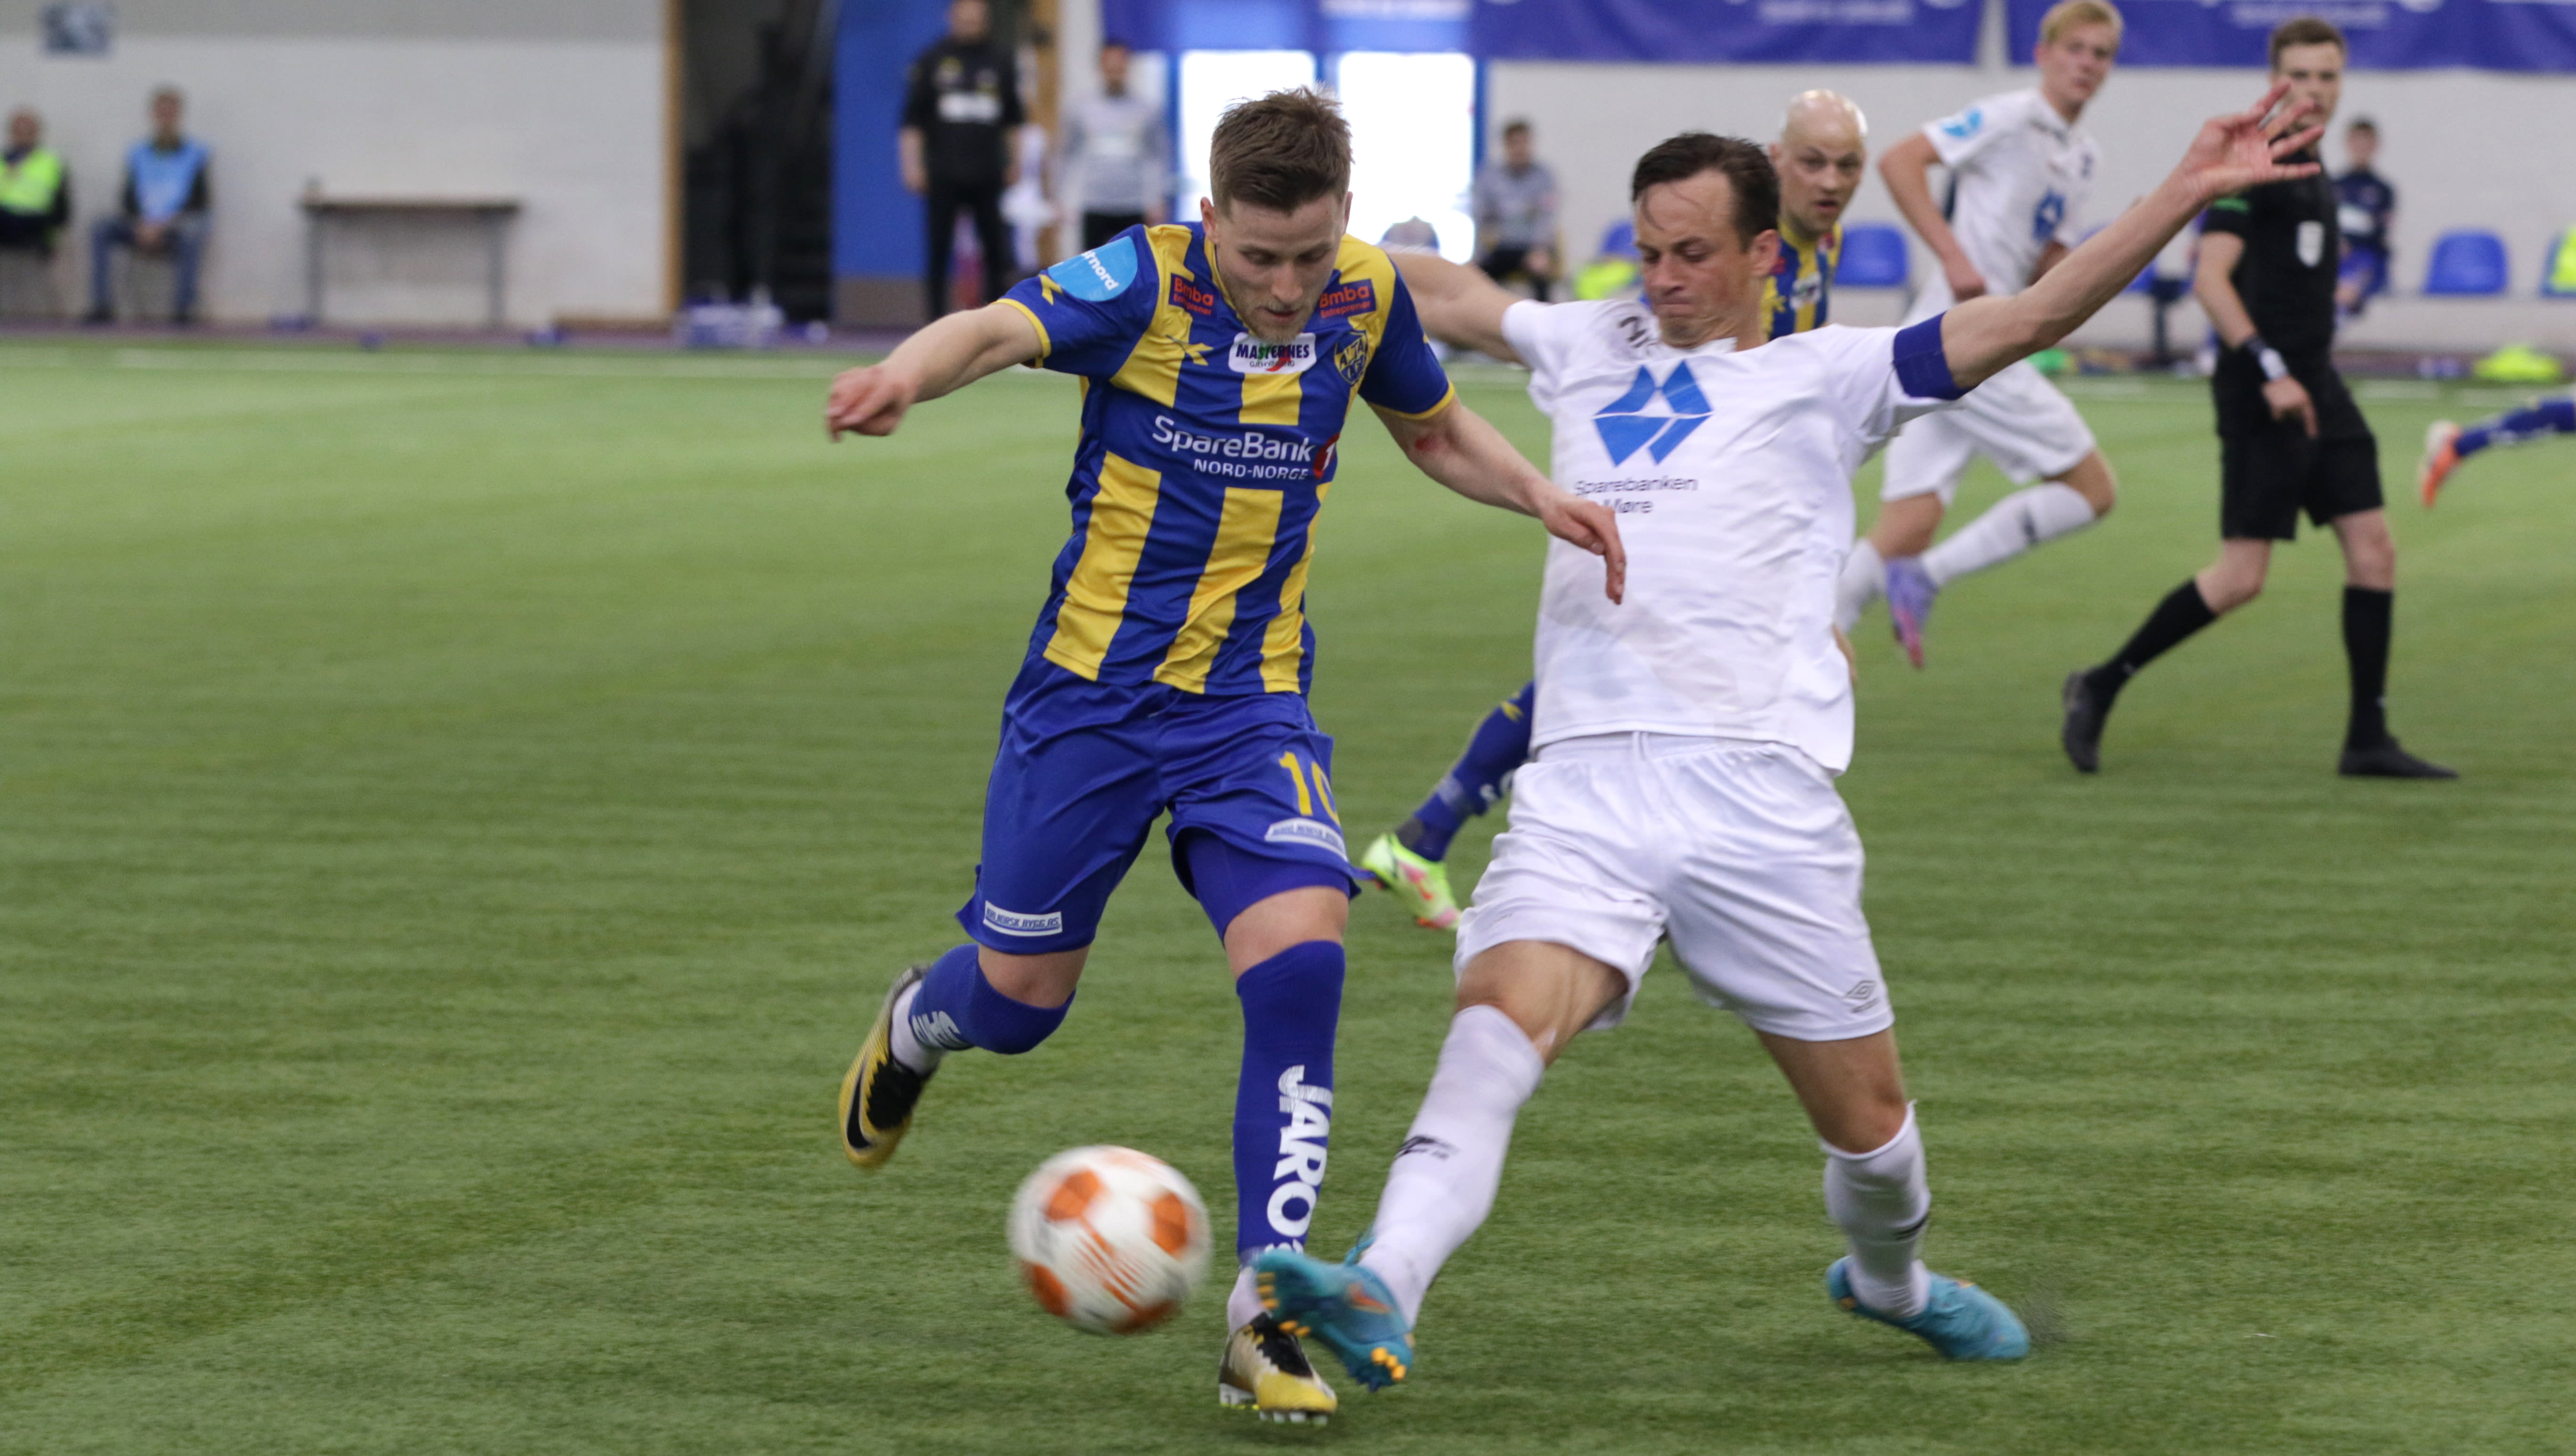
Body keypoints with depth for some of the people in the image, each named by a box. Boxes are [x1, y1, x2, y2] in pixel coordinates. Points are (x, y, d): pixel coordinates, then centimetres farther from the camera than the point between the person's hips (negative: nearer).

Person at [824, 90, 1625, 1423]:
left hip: (1254, 704, 2)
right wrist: (907, 373, -61)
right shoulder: (1147, 282, -19)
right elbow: (1001, 329, -39)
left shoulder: (1367, 296, -4)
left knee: (1301, 963, -19)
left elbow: (1435, 428, 17)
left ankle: (1266, 1316, -13)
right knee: (1021, 995, 9)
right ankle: (913, 1029, 49)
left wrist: (1540, 496, -2)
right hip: (1091, 695, -2)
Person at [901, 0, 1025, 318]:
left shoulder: (1002, 62, 11)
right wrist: (912, 164, -5)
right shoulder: (932, 62, 4)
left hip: (989, 176, 2)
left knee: (997, 253, -2)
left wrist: (1016, 164, 10)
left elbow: (1014, 119, 17)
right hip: (943, 177, -2)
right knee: (939, 252, 0)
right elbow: (913, 119, 3)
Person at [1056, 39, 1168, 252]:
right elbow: (1071, 160, 12)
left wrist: (1157, 201, 1)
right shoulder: (1081, 112, 7)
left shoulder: (1149, 112, 5)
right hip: (1095, 208, 0)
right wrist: (1064, 201, 7)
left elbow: (1159, 158, 7)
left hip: (1134, 209, 0)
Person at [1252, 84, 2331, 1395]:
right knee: (1495, 1027, -25)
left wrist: (2187, 194, -7)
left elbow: (2028, 318, 1)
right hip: (1582, 792, 1)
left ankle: (1890, 1281, 40)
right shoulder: (1588, 348, 21)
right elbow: (1445, 296, 37)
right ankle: (1379, 1300, -43)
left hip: (1760, 796, -1)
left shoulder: (1823, 376, 10)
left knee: (1867, 1118, 8)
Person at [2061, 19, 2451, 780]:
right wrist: (2271, 370, -24)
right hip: (2262, 396, -9)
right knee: (2240, 578, -9)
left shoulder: (2314, 177, 17)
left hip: (2315, 387, 9)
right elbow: (2210, 277, -19)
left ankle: (2368, 739, 6)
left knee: (2373, 547, 2)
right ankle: (2101, 687, 5)